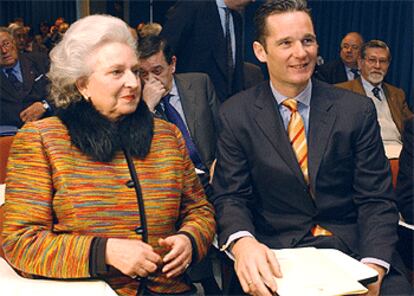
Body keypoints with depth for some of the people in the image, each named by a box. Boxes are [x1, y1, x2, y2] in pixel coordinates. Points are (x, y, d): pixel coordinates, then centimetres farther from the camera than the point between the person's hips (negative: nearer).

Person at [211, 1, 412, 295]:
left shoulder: (357, 110, 2)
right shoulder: (236, 115, 1)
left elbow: (376, 199, 1)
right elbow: (230, 196, -1)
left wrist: (373, 267, -17)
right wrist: (243, 243, -23)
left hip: (354, 249, 2)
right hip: (275, 256, -1)